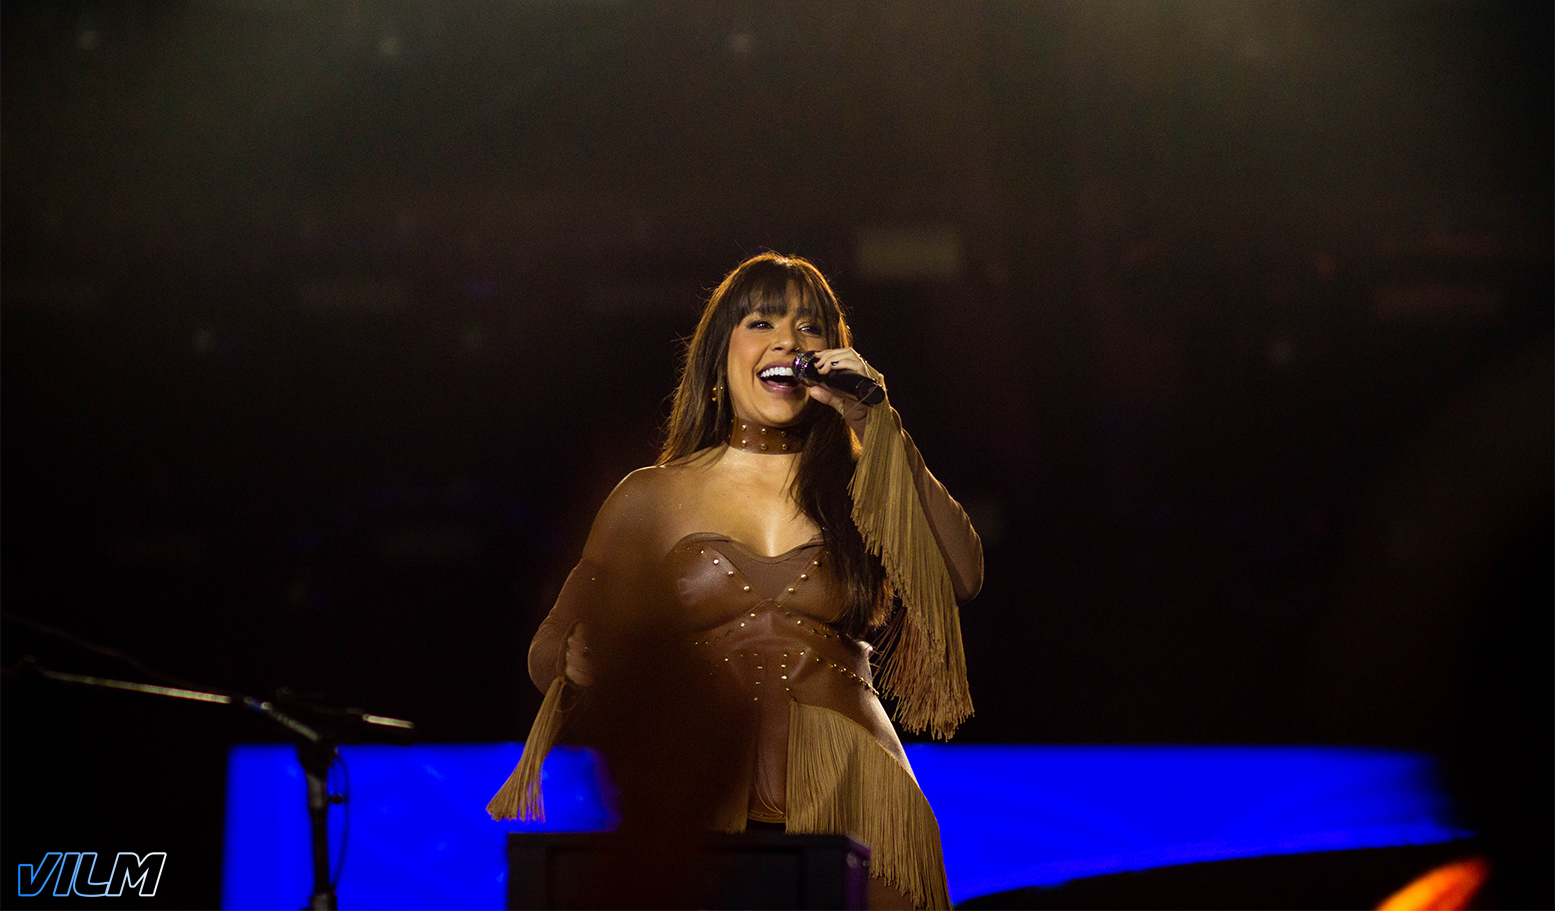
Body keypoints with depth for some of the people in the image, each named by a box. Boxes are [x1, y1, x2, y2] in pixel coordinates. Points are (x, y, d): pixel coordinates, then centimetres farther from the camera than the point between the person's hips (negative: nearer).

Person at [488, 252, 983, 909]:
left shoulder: (859, 491, 16)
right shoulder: (652, 498, 16)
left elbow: (961, 577, -2)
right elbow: (554, 651, 15)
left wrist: (877, 429, -1)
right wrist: (583, 663, -9)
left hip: (849, 809, 1)